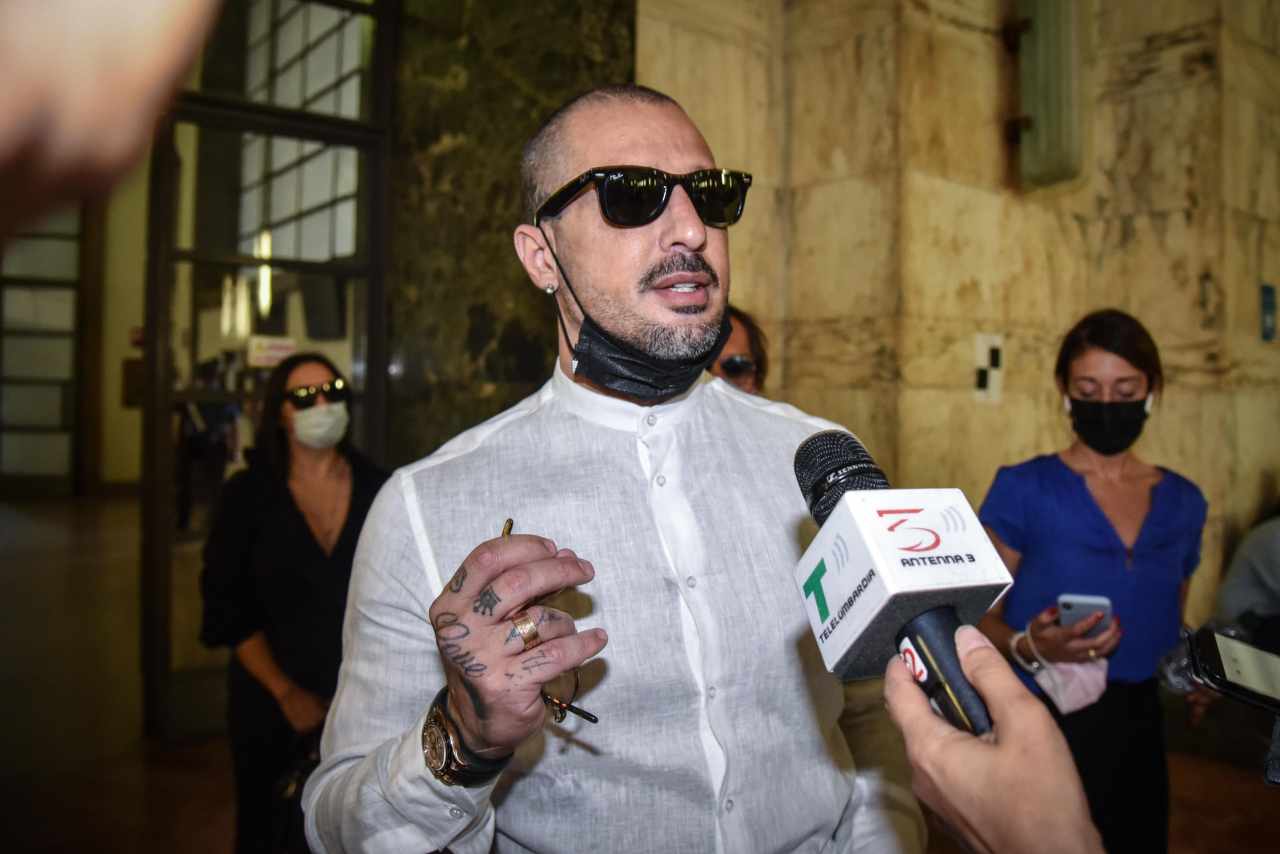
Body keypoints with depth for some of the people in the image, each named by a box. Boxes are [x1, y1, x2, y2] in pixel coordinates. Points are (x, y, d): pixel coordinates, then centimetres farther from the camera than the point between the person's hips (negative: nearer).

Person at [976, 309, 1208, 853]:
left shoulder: (1183, 502, 4)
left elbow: (1172, 624, 17)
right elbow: (981, 618, -9)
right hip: (1040, 727, -4)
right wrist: (1031, 647, -28)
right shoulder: (1023, 488, -11)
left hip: (1137, 729, 5)